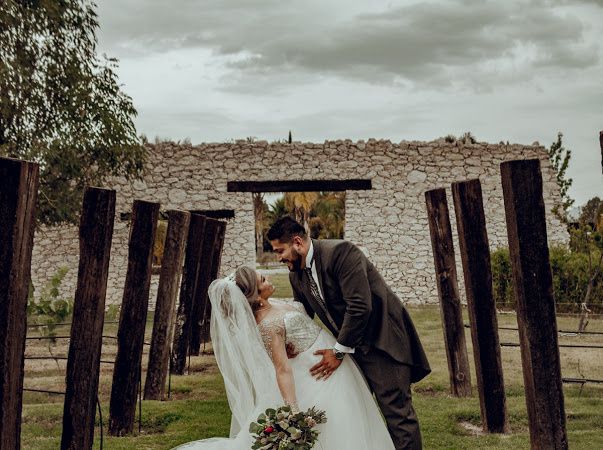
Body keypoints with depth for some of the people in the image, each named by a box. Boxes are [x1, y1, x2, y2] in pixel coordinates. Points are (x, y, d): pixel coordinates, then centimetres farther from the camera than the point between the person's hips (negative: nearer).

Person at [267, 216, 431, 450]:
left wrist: (339, 352, -21)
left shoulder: (339, 252, -22)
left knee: (396, 410, -8)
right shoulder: (296, 275, 4)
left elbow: (360, 306, -27)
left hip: (381, 338, -8)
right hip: (350, 345, 9)